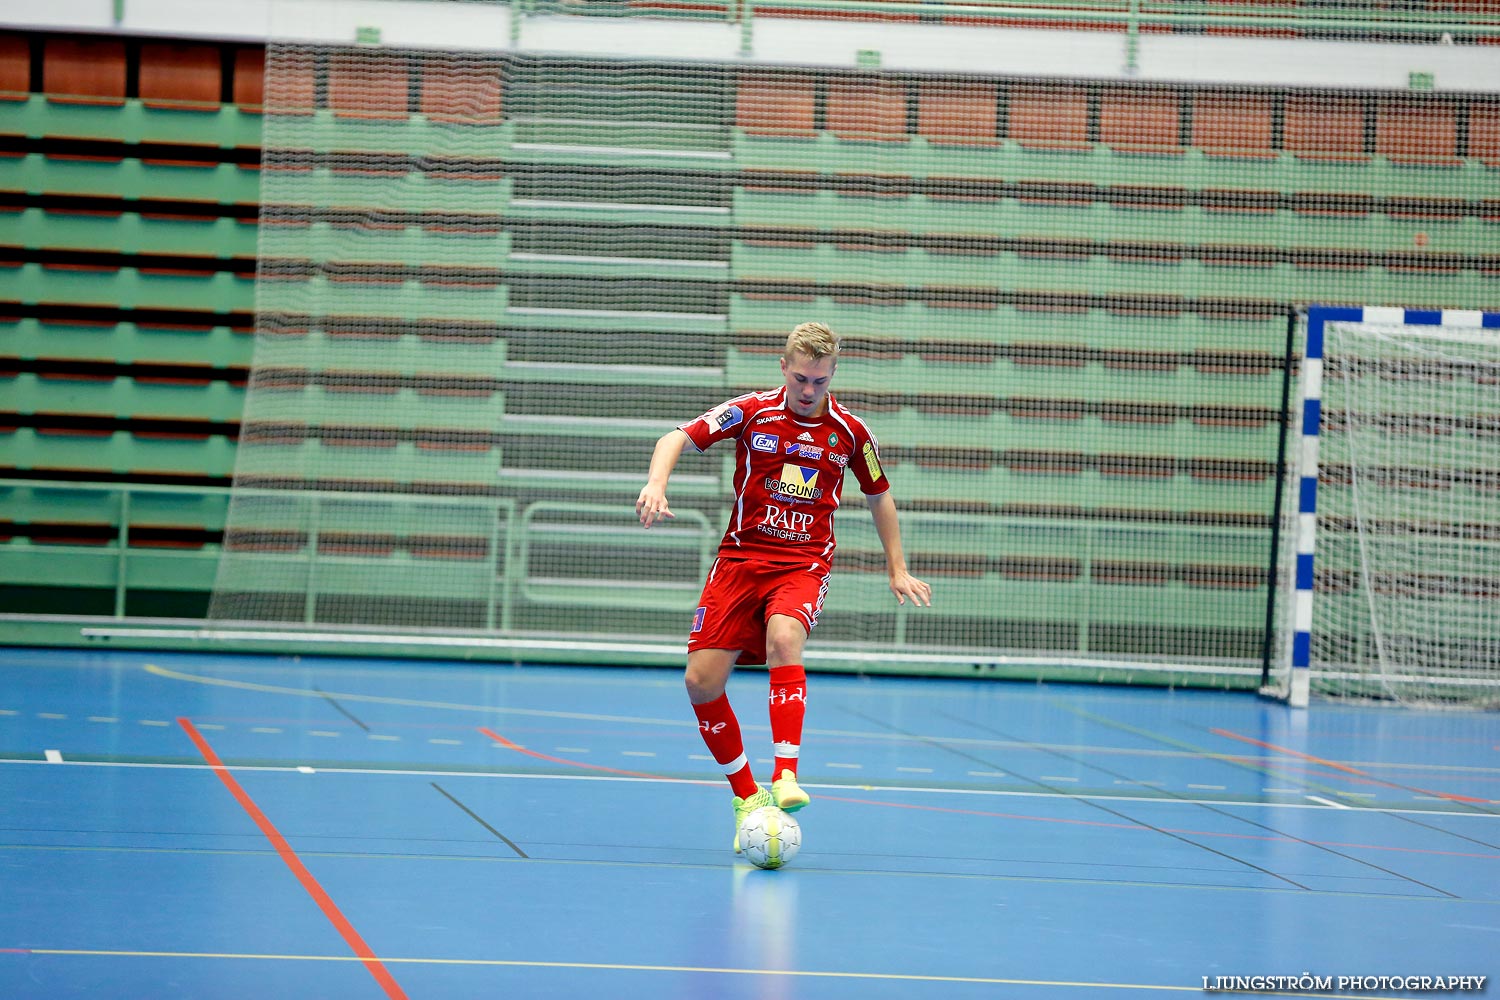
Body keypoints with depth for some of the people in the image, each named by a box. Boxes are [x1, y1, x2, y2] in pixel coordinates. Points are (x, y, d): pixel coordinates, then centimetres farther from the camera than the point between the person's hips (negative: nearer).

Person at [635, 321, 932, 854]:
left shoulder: (850, 431, 2)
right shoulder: (751, 411, -2)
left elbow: (879, 496, 17)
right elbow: (677, 437, -2)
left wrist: (898, 571, 17)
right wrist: (656, 484, -22)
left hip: (804, 564, -1)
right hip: (741, 556, 1)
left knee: (784, 638, -34)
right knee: (702, 682, -9)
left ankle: (785, 778, -38)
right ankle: (746, 796, 9)